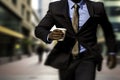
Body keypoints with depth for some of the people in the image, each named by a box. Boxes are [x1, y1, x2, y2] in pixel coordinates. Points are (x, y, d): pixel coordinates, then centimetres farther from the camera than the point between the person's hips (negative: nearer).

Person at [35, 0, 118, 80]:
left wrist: (112, 52, 17)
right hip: (65, 58, 2)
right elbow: (39, 29, -4)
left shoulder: (97, 8, -1)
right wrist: (49, 36, -26)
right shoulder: (55, 7, -1)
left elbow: (108, 30, 14)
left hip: (87, 58, -2)